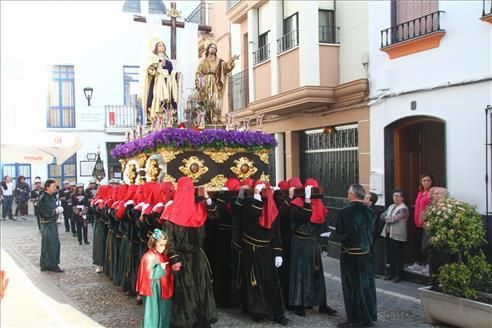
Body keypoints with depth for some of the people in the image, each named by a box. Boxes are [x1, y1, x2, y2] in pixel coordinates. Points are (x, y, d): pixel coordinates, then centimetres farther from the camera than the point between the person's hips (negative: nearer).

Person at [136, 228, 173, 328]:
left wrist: (172, 268, 3)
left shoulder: (163, 256, 7)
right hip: (153, 290, -8)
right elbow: (149, 275, -23)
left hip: (163, 289, 8)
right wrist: (160, 268, -23)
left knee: (163, 312, 15)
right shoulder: (149, 257, -18)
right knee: (153, 312, 1)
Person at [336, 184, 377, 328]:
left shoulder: (345, 211, -16)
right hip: (366, 252, 5)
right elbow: (371, 231, 8)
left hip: (350, 253, -5)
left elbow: (339, 231, -9)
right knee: (366, 284, 14)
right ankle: (369, 315, 24)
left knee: (352, 286, 4)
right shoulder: (369, 212, 0)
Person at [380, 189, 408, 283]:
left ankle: (399, 275, 9)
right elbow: (382, 216, 8)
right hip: (388, 234, 8)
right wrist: (389, 218, -10)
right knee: (390, 255, 12)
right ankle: (391, 273, 22)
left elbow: (393, 219, -19)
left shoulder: (403, 209, -11)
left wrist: (387, 217, -1)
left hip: (398, 235, -8)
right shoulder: (391, 206, 15)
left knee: (398, 256, 1)